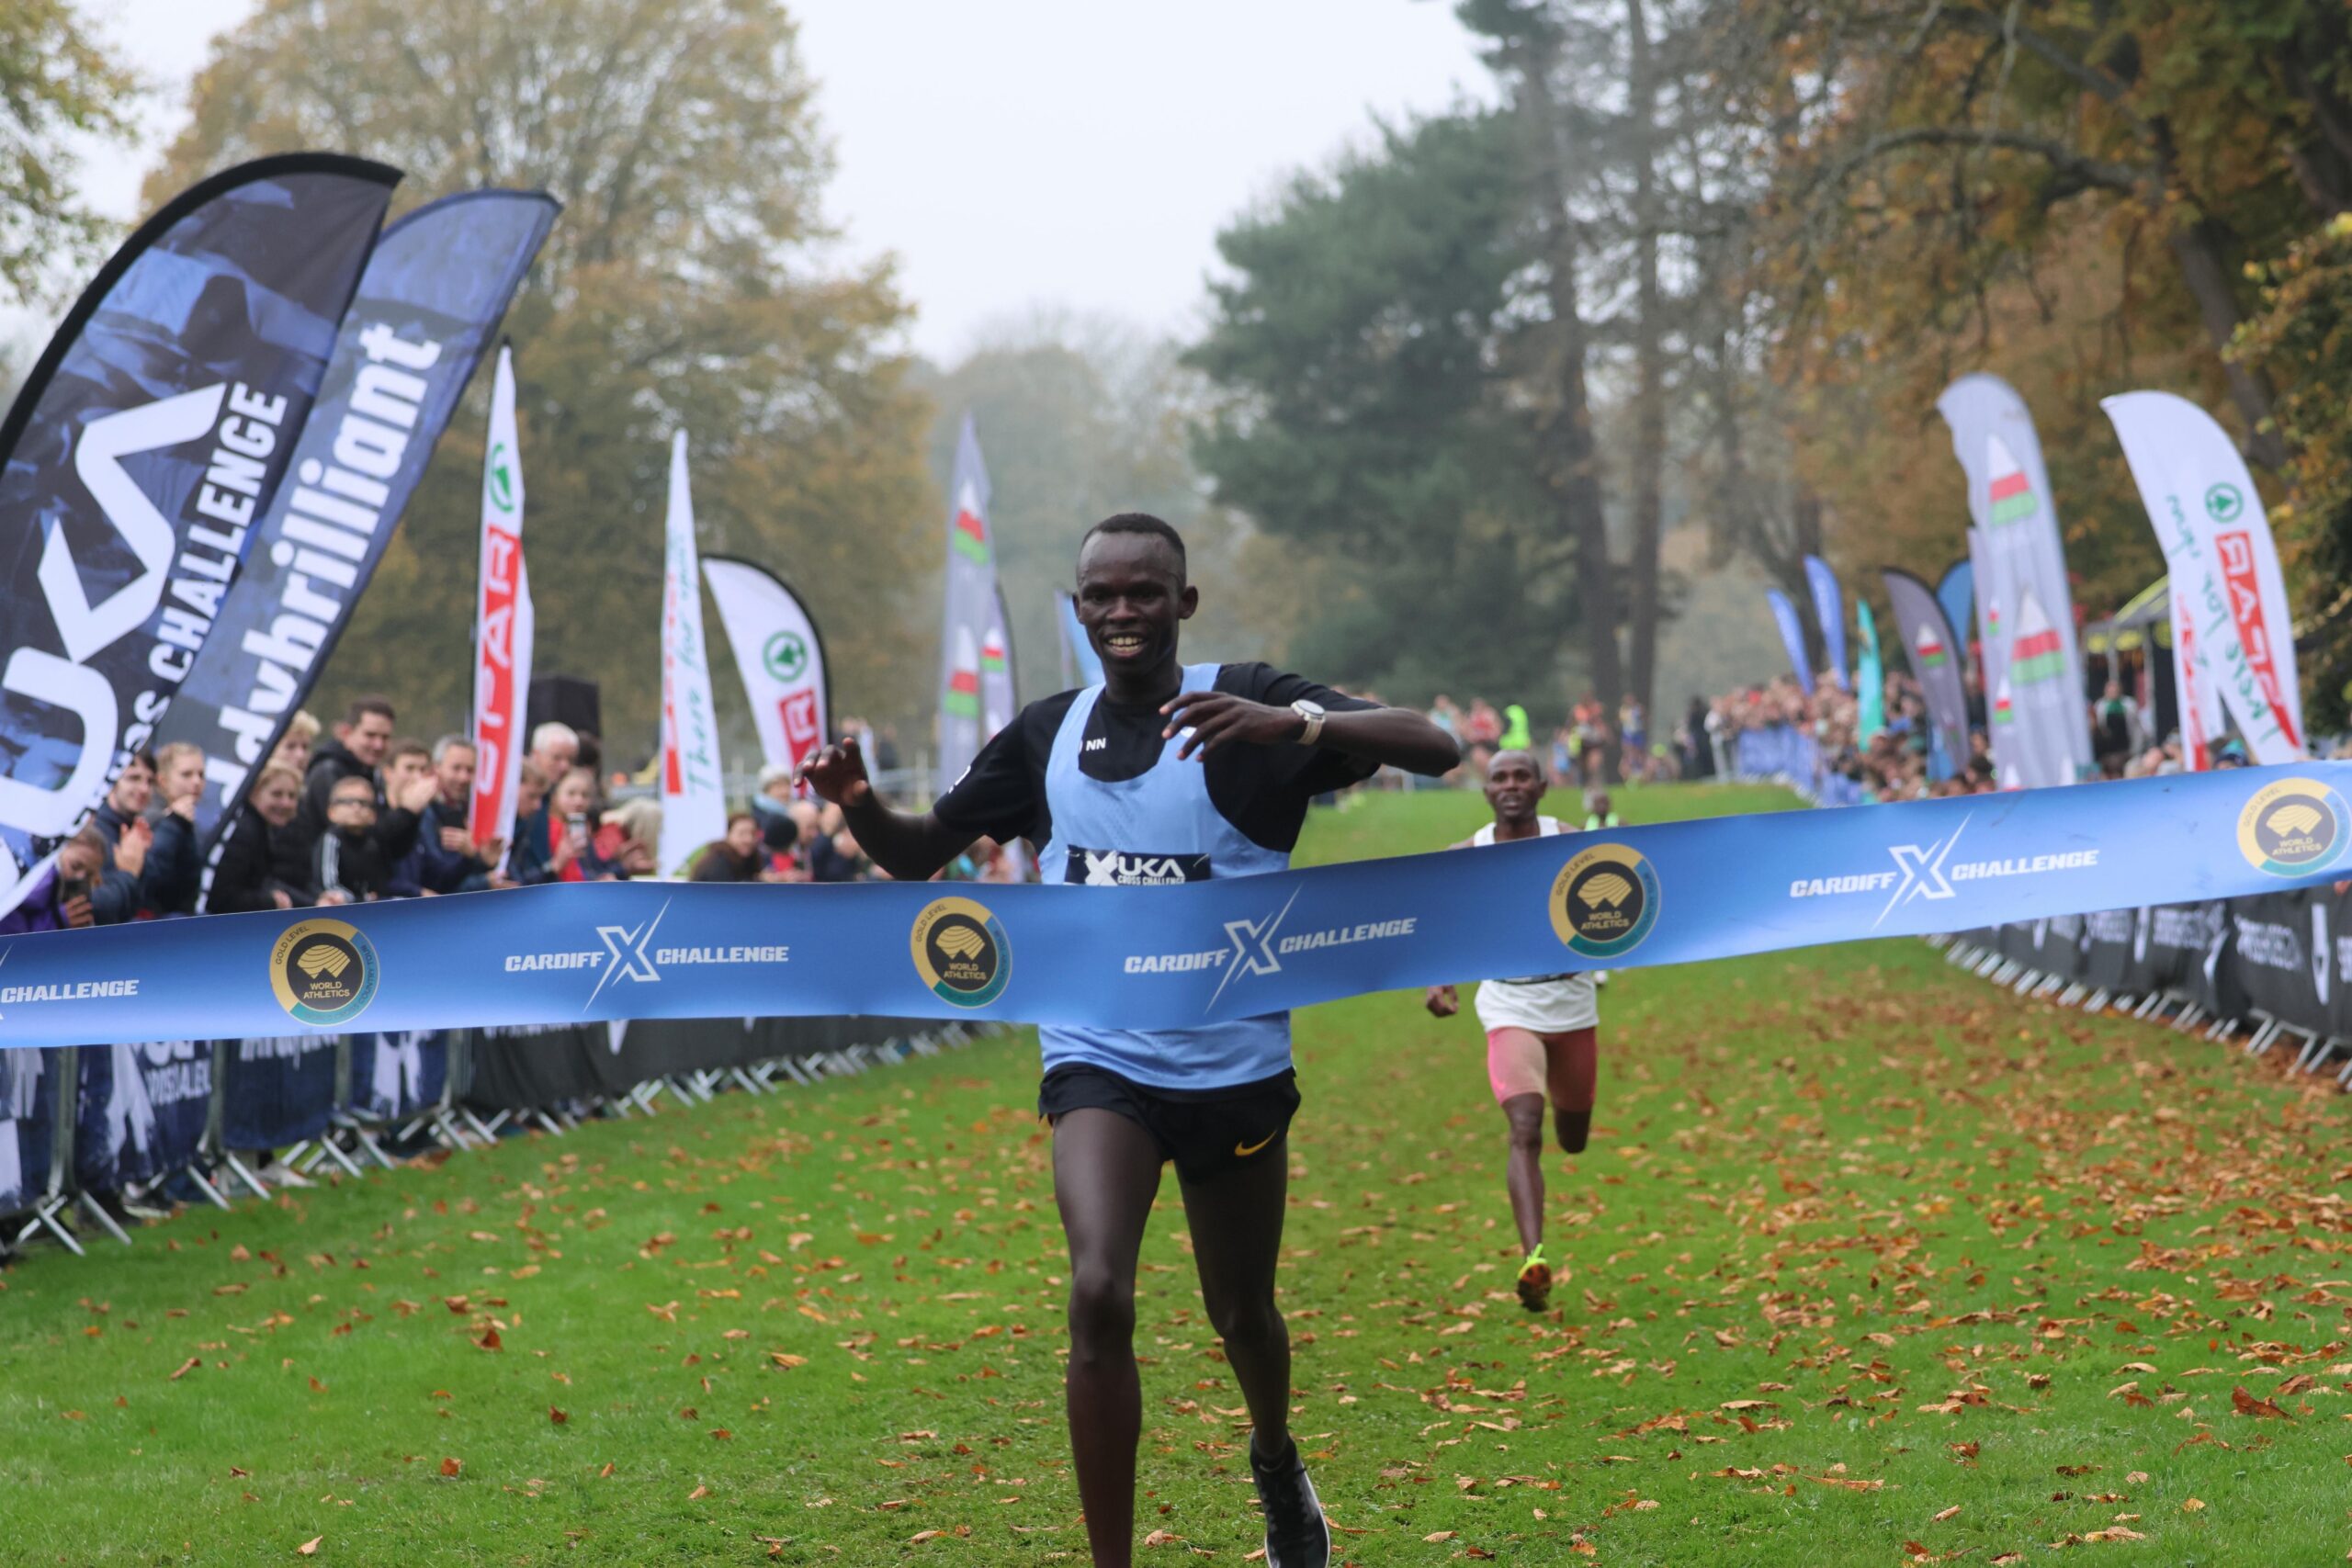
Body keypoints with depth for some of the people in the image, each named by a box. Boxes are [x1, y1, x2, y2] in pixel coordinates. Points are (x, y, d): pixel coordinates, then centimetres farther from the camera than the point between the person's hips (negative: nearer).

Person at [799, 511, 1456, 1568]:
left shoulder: (1243, 705, -10)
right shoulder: (1047, 734, 3)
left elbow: (1433, 748, -21)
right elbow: (922, 852, 11)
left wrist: (1292, 723, -39)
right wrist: (858, 804, -12)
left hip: (1235, 1065, -1)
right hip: (1099, 1062, 1)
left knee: (1240, 1314, 15)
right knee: (1098, 1296, -21)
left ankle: (1276, 1463, 50)